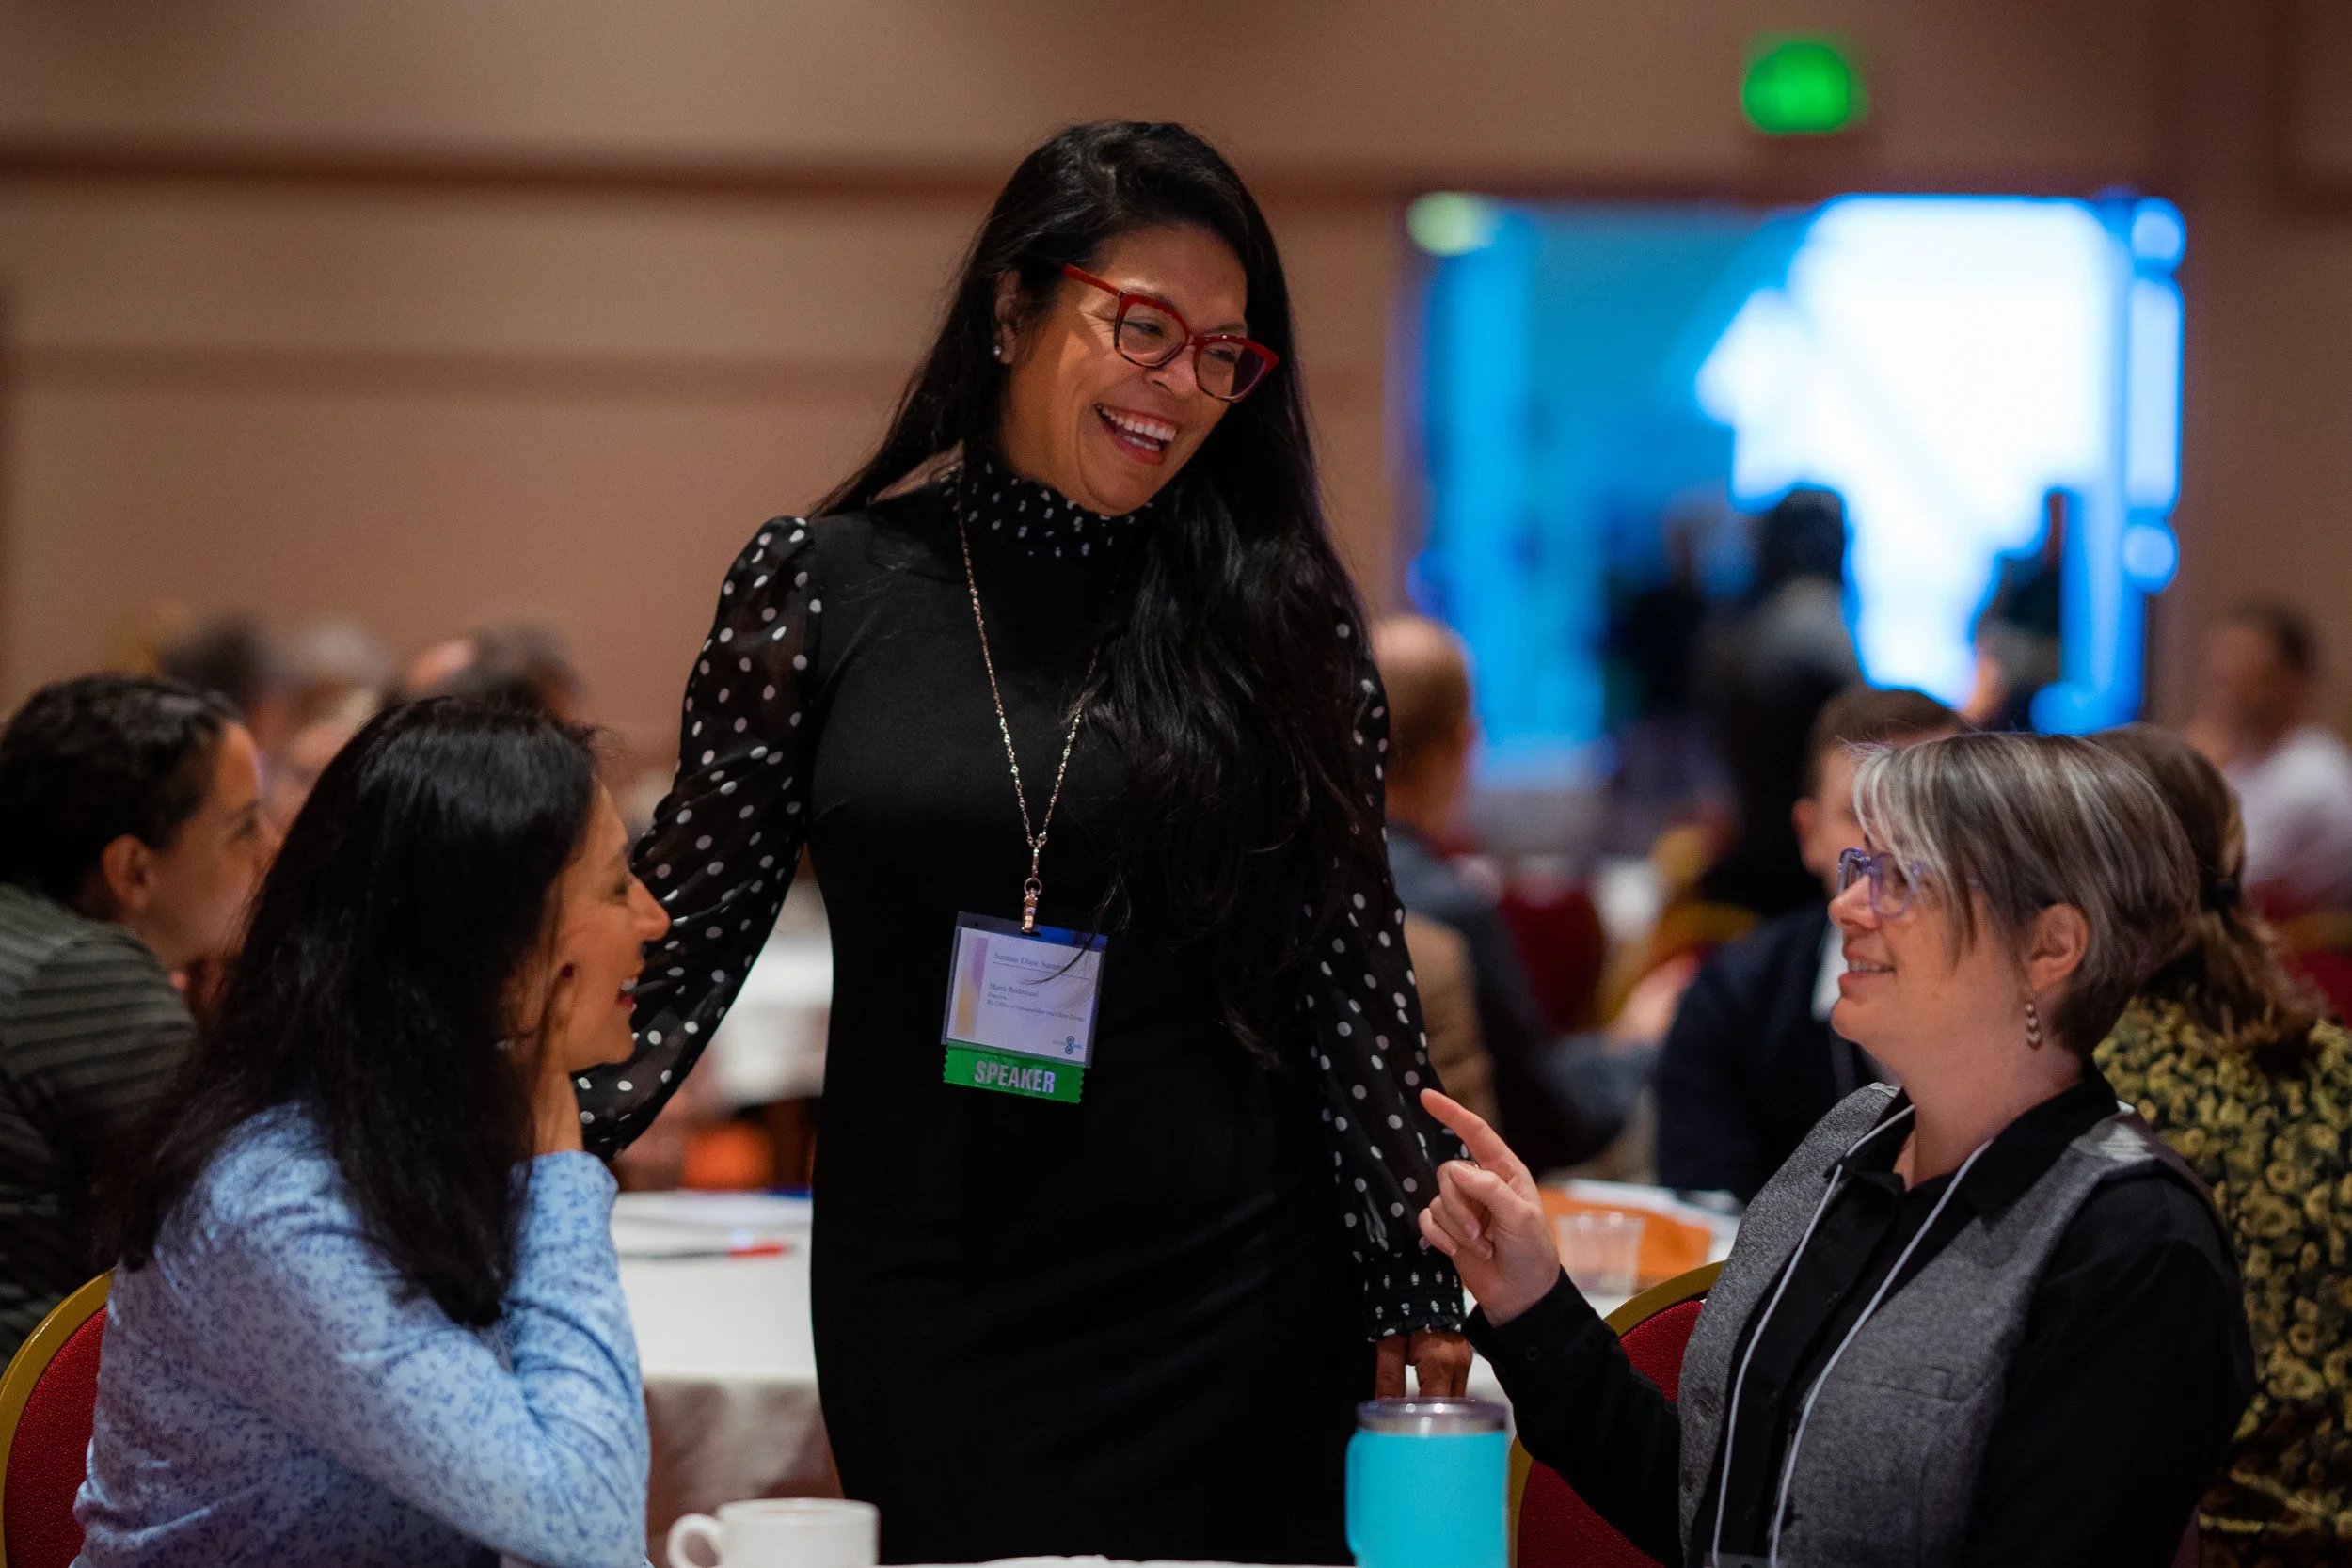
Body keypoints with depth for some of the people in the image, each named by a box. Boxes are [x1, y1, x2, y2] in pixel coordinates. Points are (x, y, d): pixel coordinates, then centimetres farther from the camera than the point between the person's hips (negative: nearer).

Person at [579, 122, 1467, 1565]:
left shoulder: (1274, 616, 1)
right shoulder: (823, 585, 0)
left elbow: (1355, 971, 1)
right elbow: (682, 932, 1)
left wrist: (1415, 1292, -2)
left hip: (1228, 1301, 0)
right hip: (923, 1317, 0)